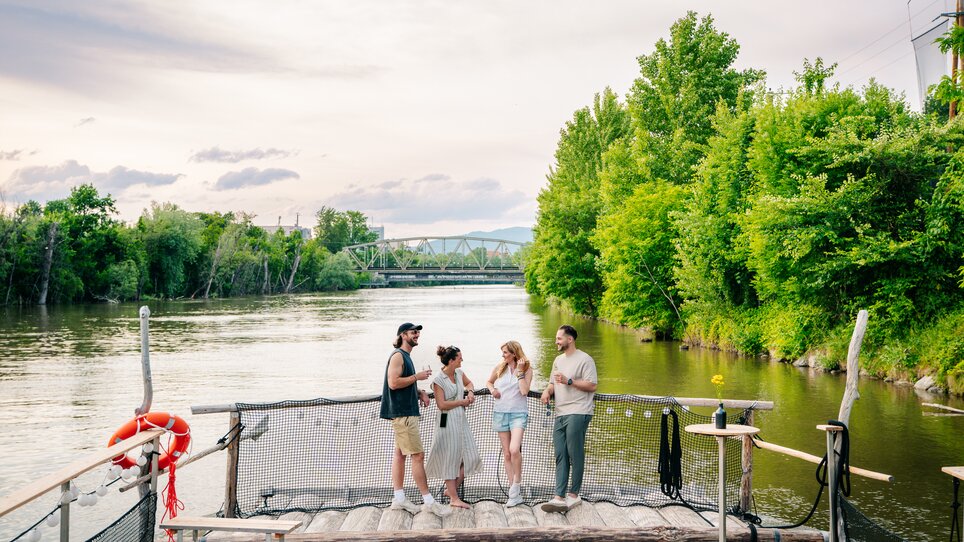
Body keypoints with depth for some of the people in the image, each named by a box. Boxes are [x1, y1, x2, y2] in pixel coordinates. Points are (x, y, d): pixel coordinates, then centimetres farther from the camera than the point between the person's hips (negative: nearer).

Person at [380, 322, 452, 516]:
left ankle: (399, 498, 16)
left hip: (406, 412, 10)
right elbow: (393, 383, -23)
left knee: (400, 453, 11)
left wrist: (419, 392, 8)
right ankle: (428, 502, -6)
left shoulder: (405, 356, 18)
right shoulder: (397, 356, -13)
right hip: (402, 413, -10)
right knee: (418, 455, -9)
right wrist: (417, 376, -15)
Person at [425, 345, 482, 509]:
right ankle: (454, 498, 6)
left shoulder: (459, 373, 7)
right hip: (448, 422, -7)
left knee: (470, 457, 3)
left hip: (461, 420, 7)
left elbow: (468, 383, 28)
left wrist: (470, 392, 7)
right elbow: (441, 405, -16)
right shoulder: (438, 380, -13)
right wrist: (462, 402, -10)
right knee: (450, 459, 0)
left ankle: (451, 490, 18)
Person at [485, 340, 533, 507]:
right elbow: (489, 382, 25)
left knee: (514, 449, -24)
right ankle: (515, 493, 11)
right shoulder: (500, 367, 8)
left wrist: (520, 371, -14)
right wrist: (492, 390, 4)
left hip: (518, 413, -4)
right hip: (500, 412, 4)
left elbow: (524, 391, -14)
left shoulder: (527, 369, -2)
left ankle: (517, 485, -5)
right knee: (506, 453, 4)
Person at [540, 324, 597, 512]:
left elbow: (592, 385, -11)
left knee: (575, 454, -4)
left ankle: (573, 495, 5)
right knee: (560, 456, 2)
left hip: (578, 413, -8)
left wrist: (569, 381, -15)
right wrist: (547, 391, 6)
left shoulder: (584, 359, -5)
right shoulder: (558, 360, 21)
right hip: (560, 414, 8)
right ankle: (559, 497, 1)